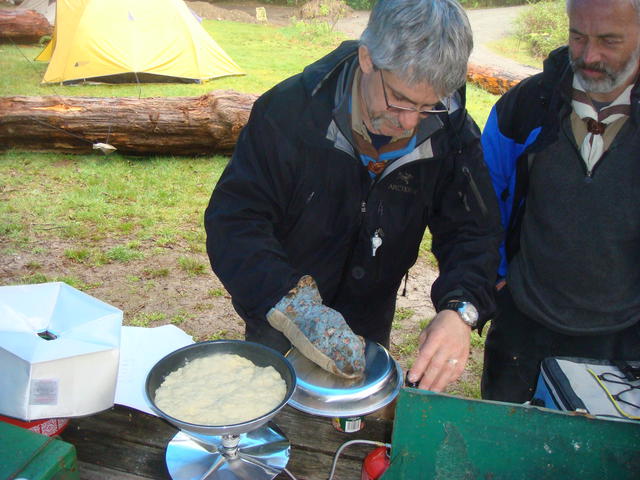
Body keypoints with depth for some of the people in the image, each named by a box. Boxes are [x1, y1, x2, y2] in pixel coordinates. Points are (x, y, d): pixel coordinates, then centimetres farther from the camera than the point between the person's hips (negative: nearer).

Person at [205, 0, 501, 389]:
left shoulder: (451, 132, -16)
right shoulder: (291, 109, -25)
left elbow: (474, 230, -13)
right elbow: (233, 221, -28)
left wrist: (461, 309, -34)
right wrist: (294, 303, -43)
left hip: (369, 326, 3)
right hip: (278, 327, -2)